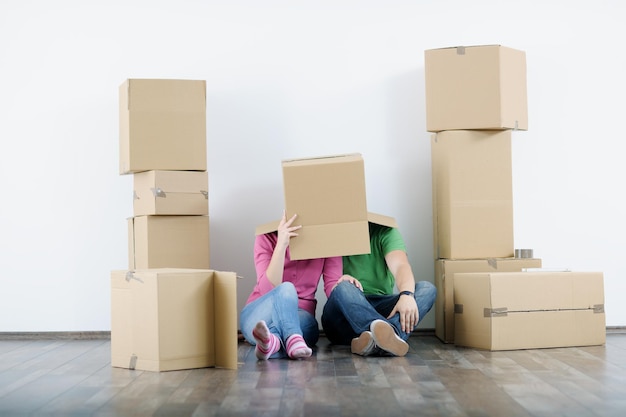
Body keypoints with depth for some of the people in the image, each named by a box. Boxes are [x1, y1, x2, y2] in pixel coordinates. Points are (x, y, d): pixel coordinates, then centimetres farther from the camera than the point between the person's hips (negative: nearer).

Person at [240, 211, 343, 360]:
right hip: (259, 314, -2)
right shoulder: (267, 238, -7)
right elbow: (268, 289, -19)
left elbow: (333, 288, -8)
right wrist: (281, 245, -28)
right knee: (286, 289, -35)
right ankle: (292, 340, -60)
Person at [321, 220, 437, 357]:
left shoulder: (384, 231, 5)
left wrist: (406, 294, -35)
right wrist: (342, 280, -28)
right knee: (344, 288, -33)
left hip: (381, 307, 2)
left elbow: (400, 266, -13)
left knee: (427, 289, -21)